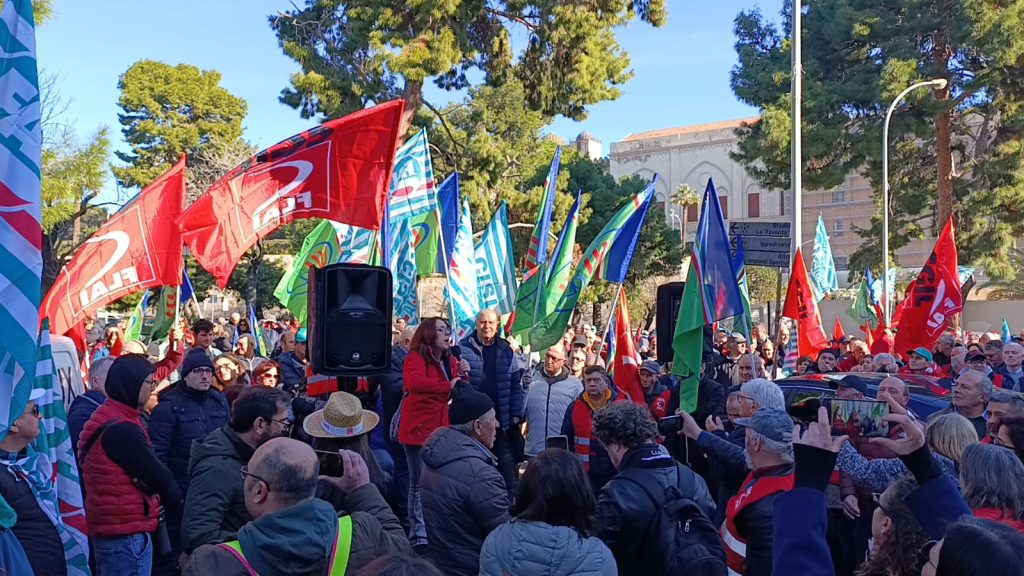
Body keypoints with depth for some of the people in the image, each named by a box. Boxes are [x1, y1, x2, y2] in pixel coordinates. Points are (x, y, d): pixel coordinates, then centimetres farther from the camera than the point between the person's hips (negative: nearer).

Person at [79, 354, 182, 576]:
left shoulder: (103, 419, 13)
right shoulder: (122, 429, -20)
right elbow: (157, 475, -16)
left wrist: (156, 494, 3)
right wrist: (176, 497, 3)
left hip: (108, 528, 10)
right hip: (126, 533, -10)